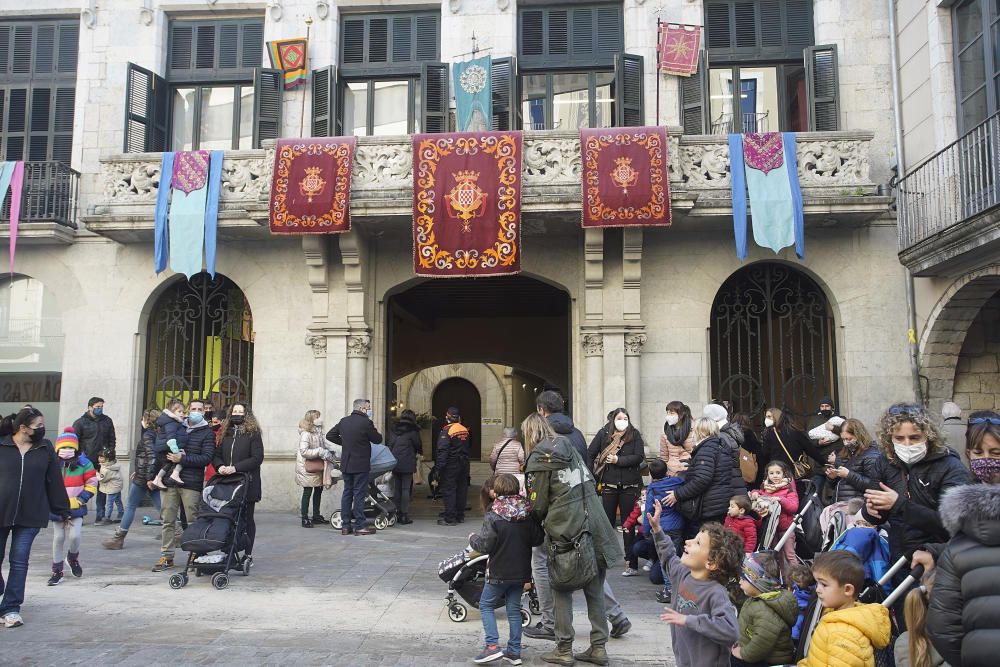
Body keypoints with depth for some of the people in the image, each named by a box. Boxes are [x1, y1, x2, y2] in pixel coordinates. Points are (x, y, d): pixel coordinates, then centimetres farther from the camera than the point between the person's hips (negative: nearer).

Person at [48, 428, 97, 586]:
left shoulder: (84, 464, -4)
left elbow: (91, 486, -2)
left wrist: (78, 500, -12)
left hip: (76, 508, -1)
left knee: (74, 536, -9)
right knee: (58, 538, 6)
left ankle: (73, 558, 24)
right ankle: (57, 571, 18)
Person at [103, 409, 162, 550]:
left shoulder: (147, 435, -13)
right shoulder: (156, 435, 12)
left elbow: (151, 457, -23)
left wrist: (149, 478, -23)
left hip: (143, 478, -8)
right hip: (153, 476, 8)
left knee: (130, 506, 3)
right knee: (160, 507, 7)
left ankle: (118, 539, 10)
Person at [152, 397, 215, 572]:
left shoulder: (207, 433, 6)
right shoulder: (176, 427, 17)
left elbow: (207, 458, -7)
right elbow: (157, 448, 12)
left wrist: (182, 458, -14)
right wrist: (170, 454, -8)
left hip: (192, 484, -4)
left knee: (194, 522, -3)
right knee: (168, 521, 5)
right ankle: (166, 556, 12)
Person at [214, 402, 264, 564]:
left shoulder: (253, 433, -2)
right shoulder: (225, 433, 13)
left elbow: (257, 458, -10)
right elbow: (216, 454, 12)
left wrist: (235, 468, -18)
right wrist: (220, 466, -10)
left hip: (247, 483, -4)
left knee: (247, 519, 4)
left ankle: (248, 554, 12)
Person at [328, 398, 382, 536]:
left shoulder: (344, 421, 6)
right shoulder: (366, 423, -14)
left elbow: (330, 435, 13)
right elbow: (378, 440, -6)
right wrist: (374, 429, 11)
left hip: (346, 464, 6)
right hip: (360, 465, -6)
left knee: (347, 493, 11)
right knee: (359, 494, -2)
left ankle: (345, 525, 14)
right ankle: (360, 526, 0)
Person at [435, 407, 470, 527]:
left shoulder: (446, 430, -14)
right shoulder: (465, 430, 6)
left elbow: (442, 450, -19)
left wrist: (439, 467, -18)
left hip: (451, 465, -7)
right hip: (464, 464, 7)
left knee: (449, 491, -2)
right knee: (461, 490, 13)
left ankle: (450, 518, -2)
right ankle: (460, 516, 21)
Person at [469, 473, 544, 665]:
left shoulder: (493, 516, -17)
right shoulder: (528, 514, -2)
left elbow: (484, 545, -17)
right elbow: (538, 539, 4)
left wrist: (473, 538, 2)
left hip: (499, 572, -5)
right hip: (521, 571, 5)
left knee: (486, 605, 11)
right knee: (514, 609, 14)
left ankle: (492, 645, 0)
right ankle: (514, 651, 17)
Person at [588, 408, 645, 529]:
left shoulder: (634, 434, 0)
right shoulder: (603, 433, 1)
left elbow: (639, 457, -8)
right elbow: (590, 454, 3)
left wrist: (618, 460, -15)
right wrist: (592, 476, -2)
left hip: (629, 484, 0)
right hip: (608, 484, 0)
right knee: (608, 519, 8)